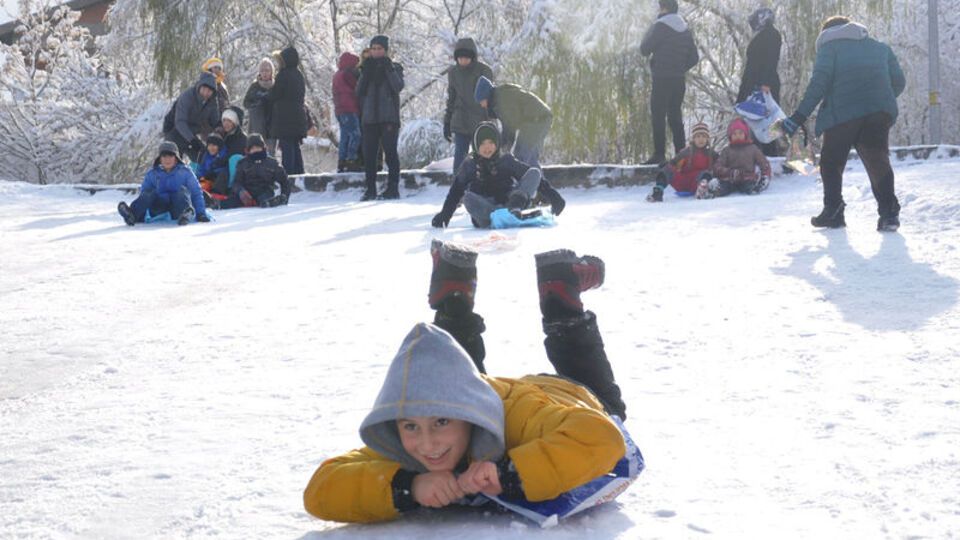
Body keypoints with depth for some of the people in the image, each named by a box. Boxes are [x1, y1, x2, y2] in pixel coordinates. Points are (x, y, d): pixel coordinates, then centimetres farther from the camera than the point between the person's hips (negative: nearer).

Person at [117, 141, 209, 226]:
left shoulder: (185, 172, 7)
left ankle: (185, 215, -56)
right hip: (159, 211, 2)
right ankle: (132, 214, -46)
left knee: (183, 190, -25)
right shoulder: (152, 174, 12)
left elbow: (196, 193, 6)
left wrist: (201, 214, -3)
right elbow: (143, 196, 13)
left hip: (176, 211, -1)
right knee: (149, 192, -21)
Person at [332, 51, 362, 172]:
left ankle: (341, 163, 9)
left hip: (340, 111, 10)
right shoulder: (347, 74, -9)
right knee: (355, 135, -12)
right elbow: (357, 87, -5)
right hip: (349, 110, -10)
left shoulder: (337, 75, 21)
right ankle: (351, 161, -19)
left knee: (345, 136, 10)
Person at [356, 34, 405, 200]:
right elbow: (359, 92, 5)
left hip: (389, 117, -4)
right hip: (369, 117, 4)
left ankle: (393, 188, -7)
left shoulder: (395, 68, 7)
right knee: (369, 154, 0)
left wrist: (389, 69, -17)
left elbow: (398, 86, -10)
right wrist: (365, 73, -7)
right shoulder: (367, 67, 16)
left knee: (390, 152, -9)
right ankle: (371, 189, 5)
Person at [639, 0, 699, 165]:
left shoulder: (661, 26, -10)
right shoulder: (686, 30, 12)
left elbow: (644, 50, -7)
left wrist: (648, 34, 9)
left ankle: (659, 154, -11)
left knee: (658, 117, -5)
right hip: (680, 80, 6)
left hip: (662, 79, -6)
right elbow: (694, 58, 14)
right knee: (676, 117, 12)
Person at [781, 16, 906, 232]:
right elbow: (899, 82, 19)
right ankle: (888, 210, -15)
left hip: (842, 113, -3)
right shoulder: (880, 47, 26)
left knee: (831, 163, 11)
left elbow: (820, 81, -3)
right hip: (879, 113, 3)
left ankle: (833, 211, 9)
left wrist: (800, 115, -7)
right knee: (878, 161, 1)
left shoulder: (829, 46, 13)